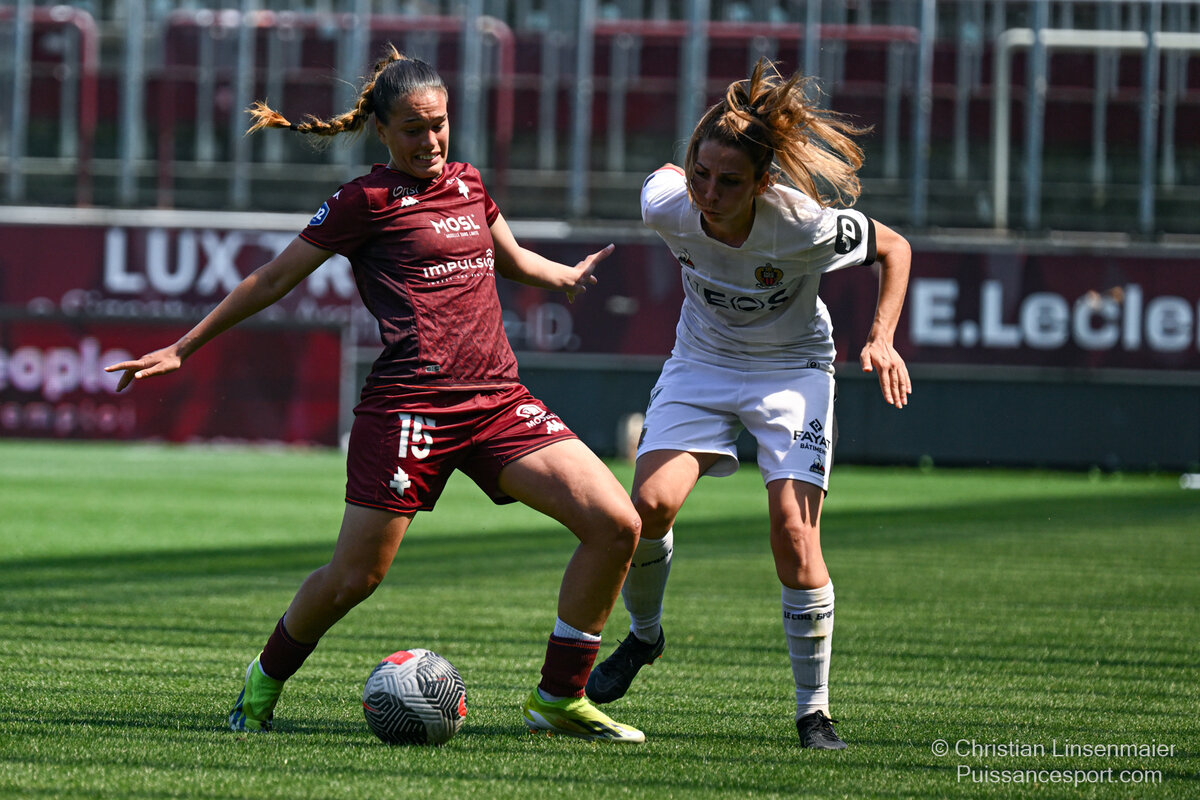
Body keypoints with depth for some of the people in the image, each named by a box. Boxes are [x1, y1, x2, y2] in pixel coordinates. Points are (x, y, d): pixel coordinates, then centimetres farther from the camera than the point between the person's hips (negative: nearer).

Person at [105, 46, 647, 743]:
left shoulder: (467, 184, 17)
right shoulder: (368, 200, 0)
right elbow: (275, 278, 5)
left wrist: (571, 277, 51)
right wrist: (183, 349, 6)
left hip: (499, 399, 6)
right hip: (409, 404, -6)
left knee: (617, 524, -9)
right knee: (353, 577, -4)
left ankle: (560, 698, 1)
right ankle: (267, 678, 27)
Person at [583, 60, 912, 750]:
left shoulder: (804, 225, -30)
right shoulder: (667, 206, -23)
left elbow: (894, 247, -11)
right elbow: (664, 175, 4)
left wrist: (882, 340, -19)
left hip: (792, 369, -2)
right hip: (702, 362, 2)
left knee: (794, 532, -16)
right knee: (652, 504, -19)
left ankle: (814, 711, -2)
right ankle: (645, 635, 12)